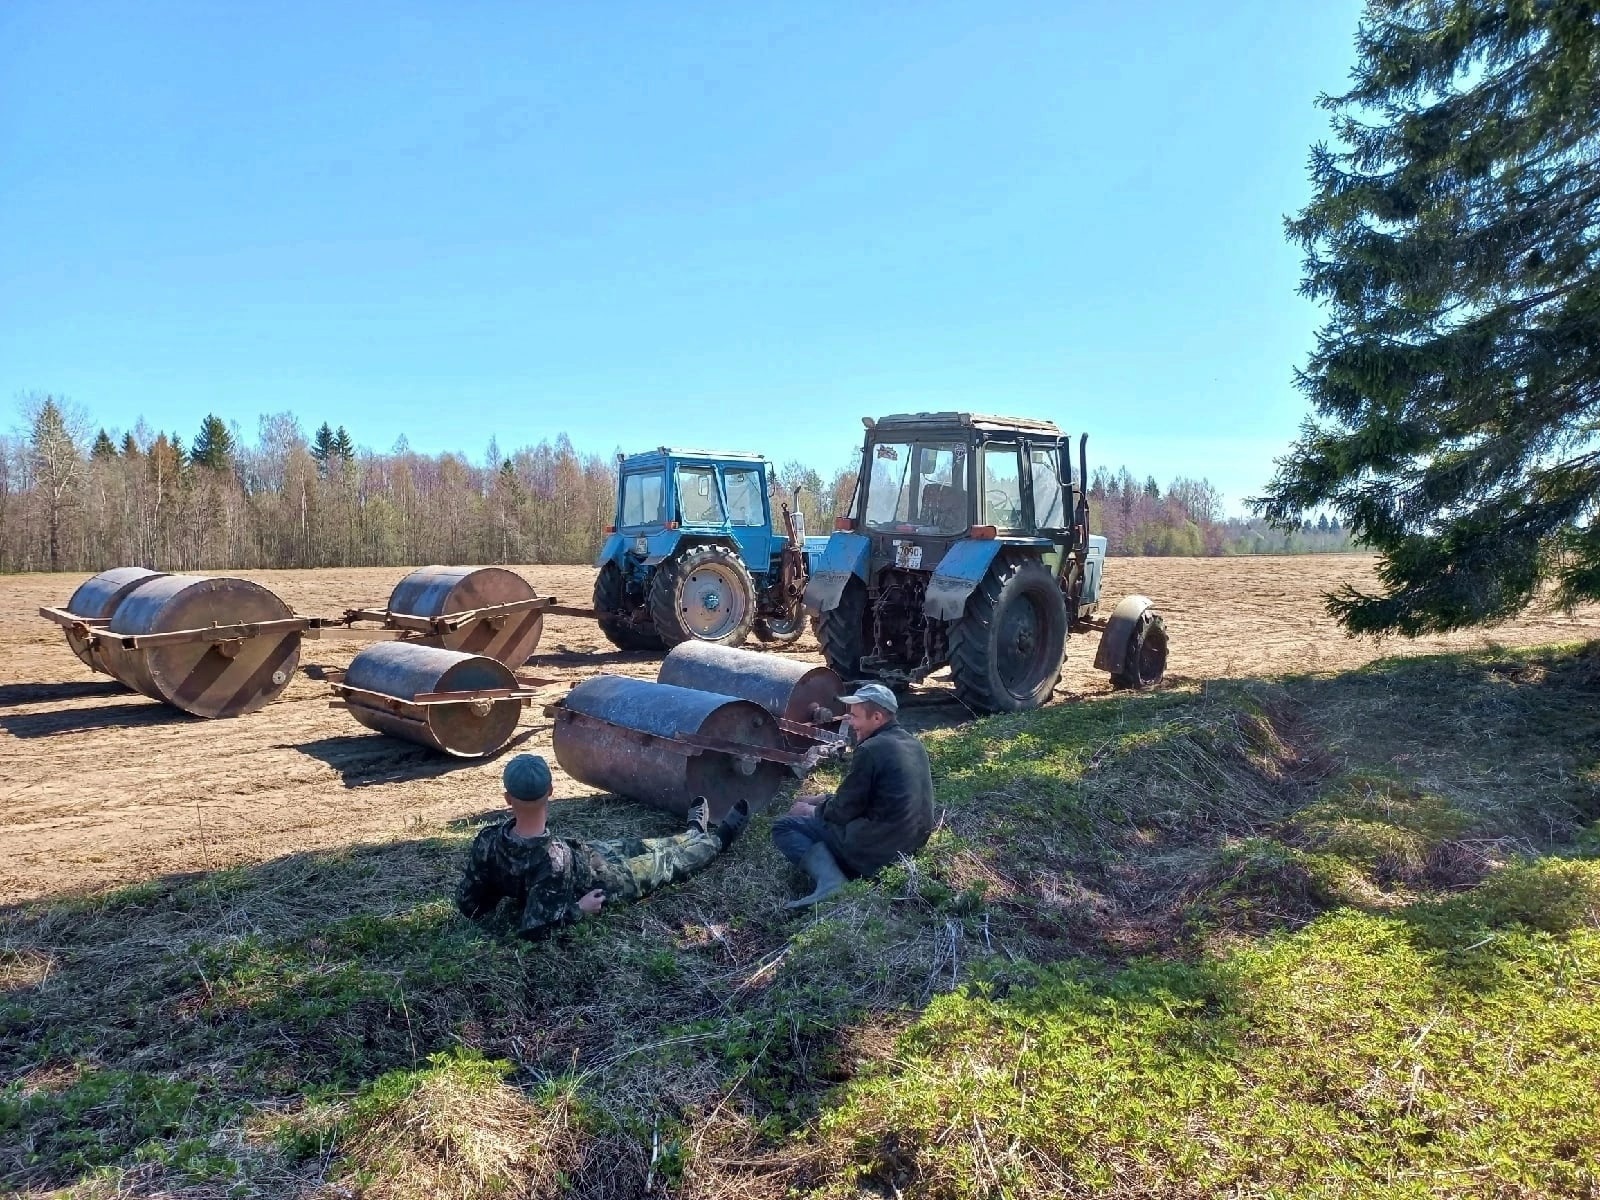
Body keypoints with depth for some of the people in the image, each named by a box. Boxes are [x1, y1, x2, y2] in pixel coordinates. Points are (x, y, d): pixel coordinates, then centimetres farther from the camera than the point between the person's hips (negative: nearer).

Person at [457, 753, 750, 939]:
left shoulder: (488, 840, -27)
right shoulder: (554, 858, -43)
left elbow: (468, 904, -16)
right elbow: (535, 927, -40)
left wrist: (507, 887, 0)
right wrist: (579, 910, -25)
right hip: (598, 881, -6)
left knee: (632, 845, 26)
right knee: (666, 858, 18)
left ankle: (696, 833, 56)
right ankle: (718, 837, 49)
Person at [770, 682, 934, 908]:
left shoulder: (871, 750, -17)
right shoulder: (913, 744, 11)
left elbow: (844, 811, -12)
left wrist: (813, 811, 8)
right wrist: (822, 801, 20)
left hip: (877, 849, -10)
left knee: (783, 827, 2)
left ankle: (831, 880, -17)